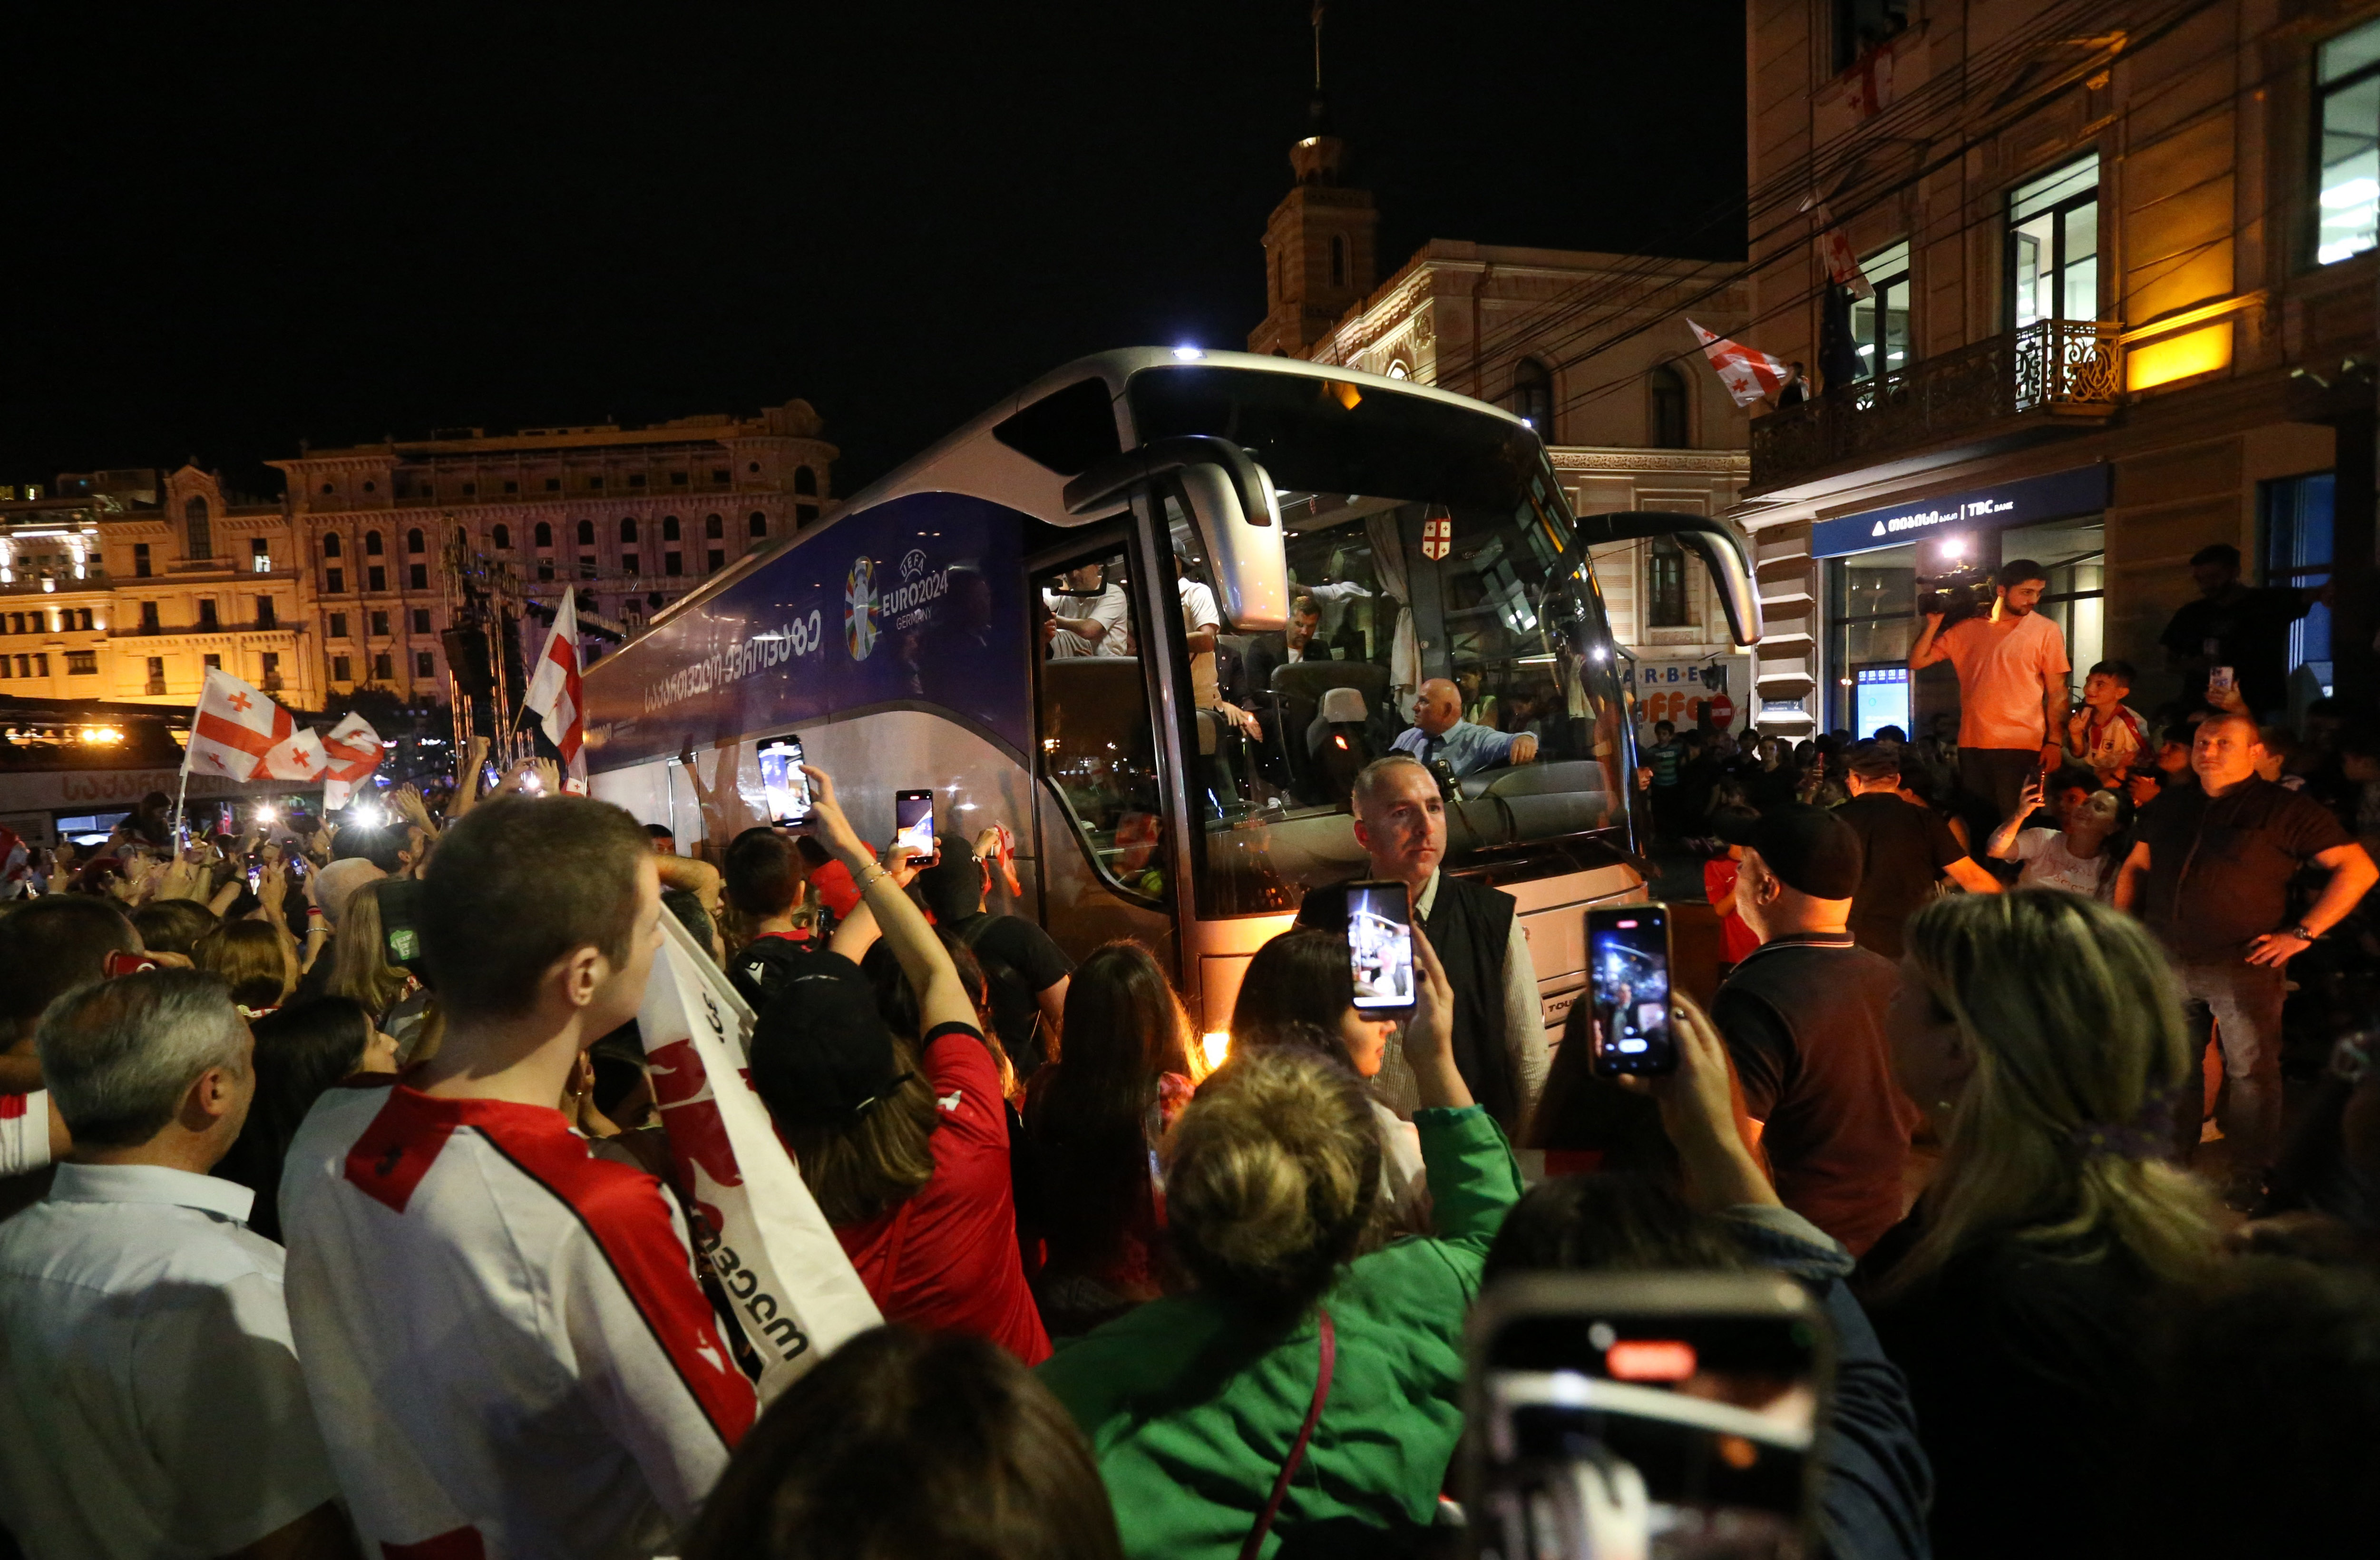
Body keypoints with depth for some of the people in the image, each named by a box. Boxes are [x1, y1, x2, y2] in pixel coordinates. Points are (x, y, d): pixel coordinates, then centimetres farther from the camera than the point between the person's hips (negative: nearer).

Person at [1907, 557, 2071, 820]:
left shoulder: (2046, 631, 1)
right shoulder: (1967, 628, 9)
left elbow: (2057, 692, 0)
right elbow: (1917, 662, 9)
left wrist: (2055, 742, -8)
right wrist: (1934, 623, -2)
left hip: (2020, 747, -3)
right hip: (1972, 745, 3)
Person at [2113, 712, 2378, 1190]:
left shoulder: (2285, 809, -2)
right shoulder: (2170, 806, 13)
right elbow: (2135, 867, 20)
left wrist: (2303, 933, -10)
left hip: (2244, 967, -4)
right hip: (2167, 963, 4)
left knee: (2251, 1072, 3)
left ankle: (2251, 1180, 15)